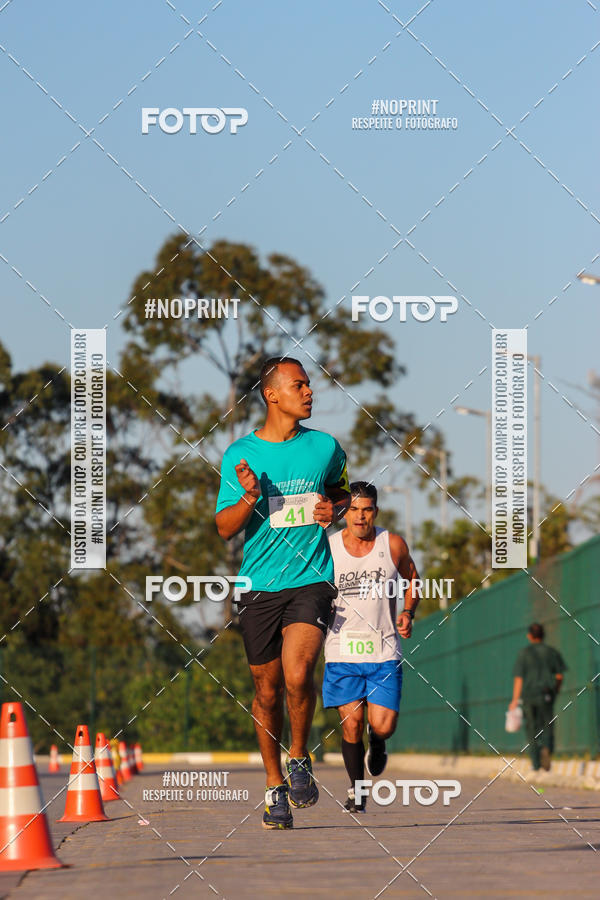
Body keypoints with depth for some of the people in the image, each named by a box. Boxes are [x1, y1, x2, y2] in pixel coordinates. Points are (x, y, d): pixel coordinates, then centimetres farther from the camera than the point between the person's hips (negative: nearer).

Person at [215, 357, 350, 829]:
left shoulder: (325, 447, 6)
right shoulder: (241, 453, 0)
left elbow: (343, 490, 26)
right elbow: (225, 528, 0)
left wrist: (333, 506, 3)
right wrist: (249, 497, -19)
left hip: (312, 579, 0)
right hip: (260, 585, 0)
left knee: (298, 674, -21)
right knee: (267, 690, 6)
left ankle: (299, 757, 4)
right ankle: (275, 786, 22)